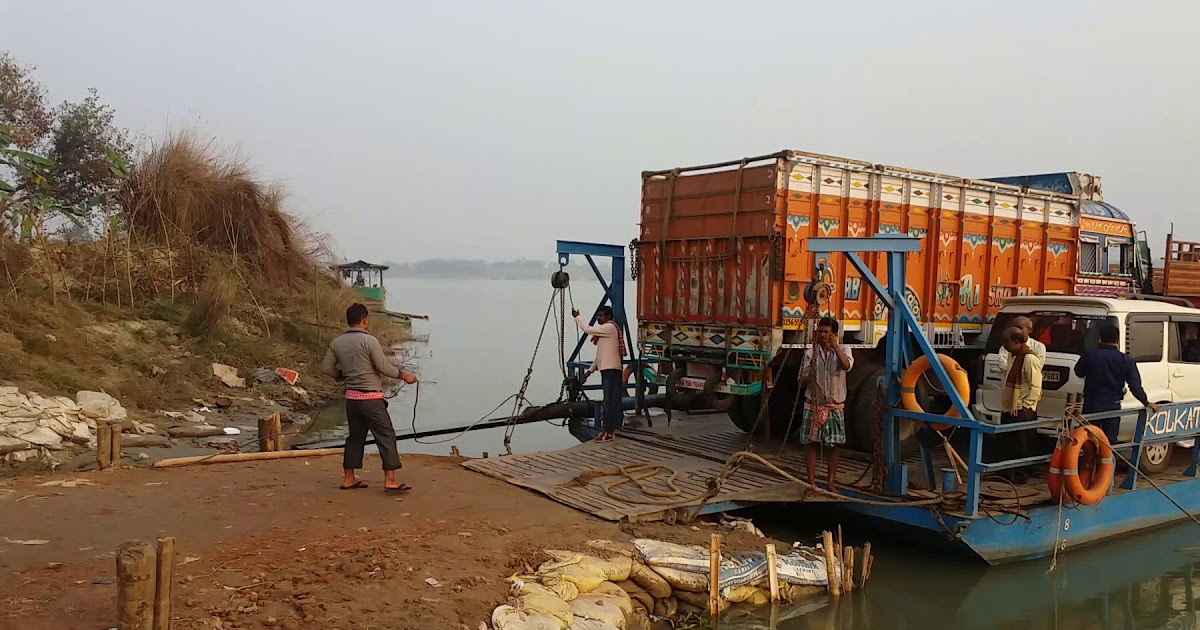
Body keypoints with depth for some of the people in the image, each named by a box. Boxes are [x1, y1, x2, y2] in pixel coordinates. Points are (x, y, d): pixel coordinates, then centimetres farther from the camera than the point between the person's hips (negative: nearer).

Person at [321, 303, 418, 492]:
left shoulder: (337, 343, 5)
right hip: (371, 397, -7)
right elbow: (384, 367, -13)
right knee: (386, 435, -1)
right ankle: (390, 480, -4)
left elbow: (326, 367, 9)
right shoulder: (369, 341, -13)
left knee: (356, 435, 17)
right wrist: (404, 375, 0)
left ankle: (348, 479, 21)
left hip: (351, 397, 7)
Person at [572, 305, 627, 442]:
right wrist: (591, 369, 20)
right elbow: (601, 354, 24)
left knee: (609, 400, -10)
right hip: (607, 369, 10)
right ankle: (609, 429, 15)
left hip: (611, 369, -10)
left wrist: (577, 316, -2)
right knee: (611, 400, 11)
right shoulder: (604, 330, 22)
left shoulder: (610, 327, -9)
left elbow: (588, 329, -16)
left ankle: (608, 431, -9)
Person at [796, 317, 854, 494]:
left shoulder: (843, 350, 0)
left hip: (835, 407, -1)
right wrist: (810, 371, -17)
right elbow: (802, 383, 3)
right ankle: (811, 482, 11)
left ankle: (831, 482, 15)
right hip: (813, 406, 1)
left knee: (833, 445, 5)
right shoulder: (810, 354, 2)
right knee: (810, 443, 2)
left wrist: (835, 347, -34)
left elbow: (847, 365, -24)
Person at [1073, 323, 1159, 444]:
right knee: (1110, 441, 9)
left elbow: (1078, 372, 10)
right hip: (1112, 407, 0)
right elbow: (1135, 386, -5)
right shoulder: (1126, 360, -6)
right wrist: (1146, 403, 8)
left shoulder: (1089, 356, -7)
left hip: (1091, 406, 0)